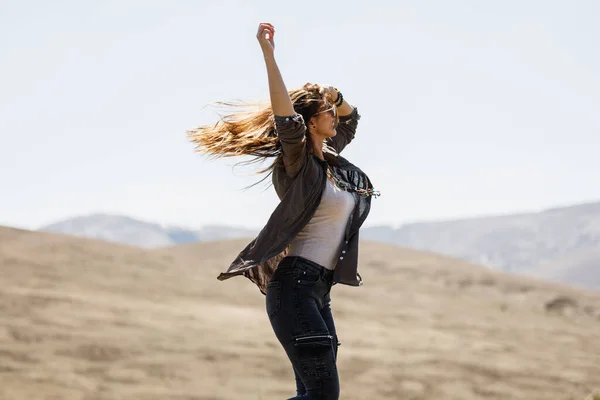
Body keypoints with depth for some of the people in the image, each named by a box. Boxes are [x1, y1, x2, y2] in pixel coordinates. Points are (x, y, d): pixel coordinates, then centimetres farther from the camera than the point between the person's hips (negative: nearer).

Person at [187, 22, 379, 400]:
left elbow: (351, 116, 32)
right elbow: (286, 117, -27)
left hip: (320, 290, 9)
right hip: (295, 286, -9)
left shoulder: (329, 158, 15)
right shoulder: (298, 163, -8)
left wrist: (333, 95, 11)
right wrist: (268, 54, -32)